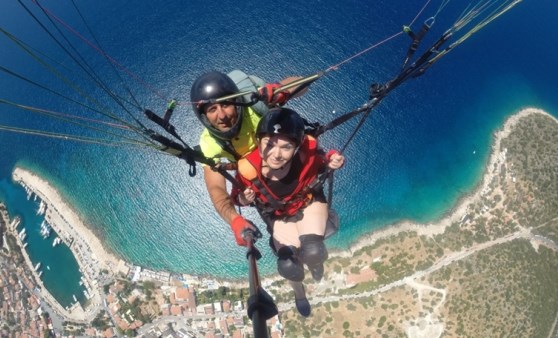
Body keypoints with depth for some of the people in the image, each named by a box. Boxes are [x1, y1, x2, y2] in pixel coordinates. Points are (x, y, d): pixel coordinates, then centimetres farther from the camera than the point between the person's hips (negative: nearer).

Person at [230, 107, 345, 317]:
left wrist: (331, 162, -31)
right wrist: (243, 198, -34)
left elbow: (319, 163, -9)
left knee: (312, 252, -26)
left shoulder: (307, 152, -35)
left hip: (310, 203, 0)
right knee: (288, 267, -10)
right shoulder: (248, 169, -35)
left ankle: (315, 262, 19)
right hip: (279, 216, 1)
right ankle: (298, 291, 33)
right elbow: (237, 195, -12)